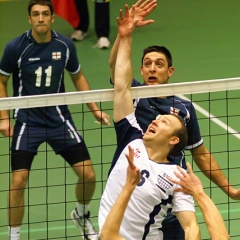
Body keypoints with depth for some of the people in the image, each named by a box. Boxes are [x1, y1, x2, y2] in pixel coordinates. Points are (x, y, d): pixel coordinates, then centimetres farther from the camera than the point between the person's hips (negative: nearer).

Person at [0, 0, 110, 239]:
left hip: (59, 119, 3)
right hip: (27, 121, -3)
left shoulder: (65, 45, -4)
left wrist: (95, 109, 6)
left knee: (88, 175, 0)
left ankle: (81, 215, 31)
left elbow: (78, 78, 12)